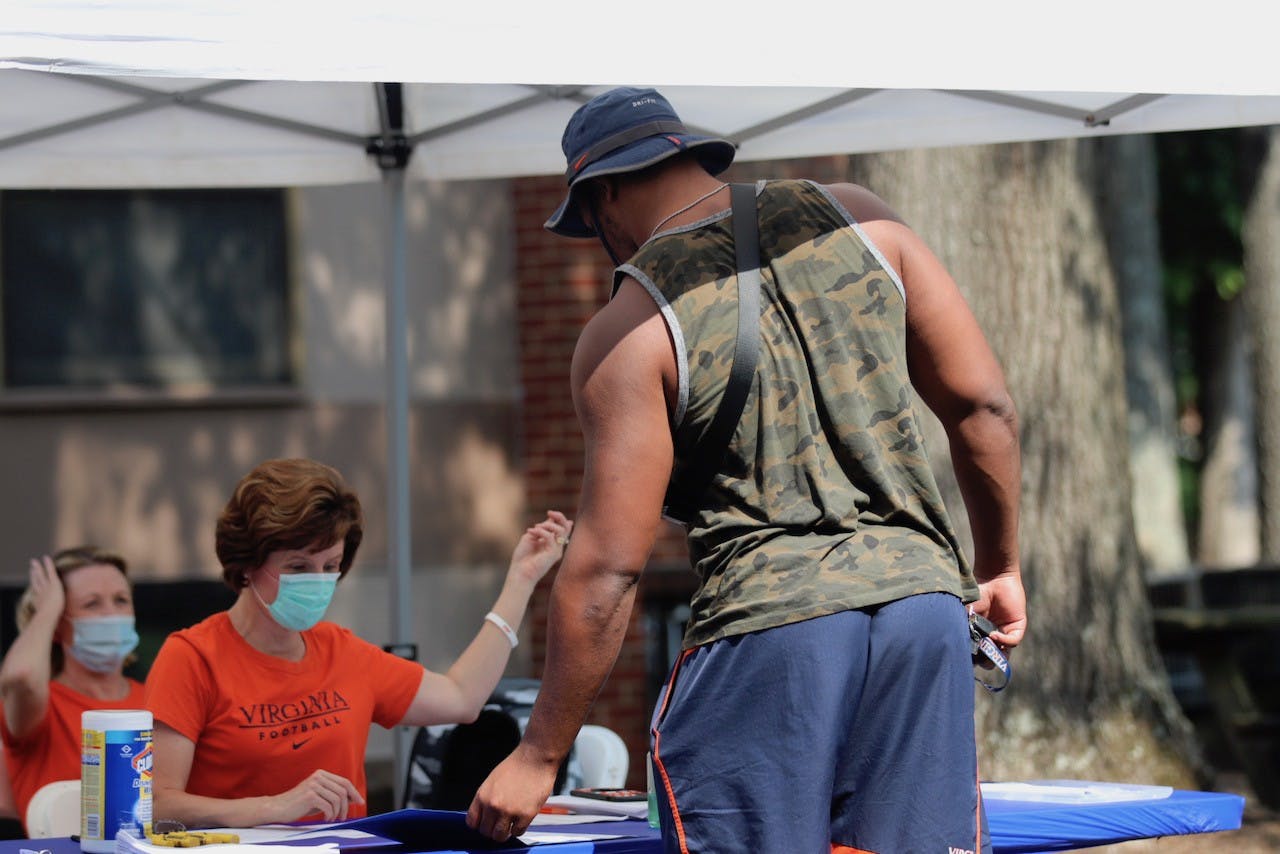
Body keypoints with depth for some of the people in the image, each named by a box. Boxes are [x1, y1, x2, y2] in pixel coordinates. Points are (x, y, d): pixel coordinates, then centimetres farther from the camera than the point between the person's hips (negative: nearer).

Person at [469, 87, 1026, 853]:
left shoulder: (630, 330, -2)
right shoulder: (854, 219, 9)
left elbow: (609, 566, -5)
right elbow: (983, 404, 10)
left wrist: (539, 757, 3)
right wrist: (1001, 567, 25)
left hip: (765, 629, -4)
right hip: (923, 597, 4)